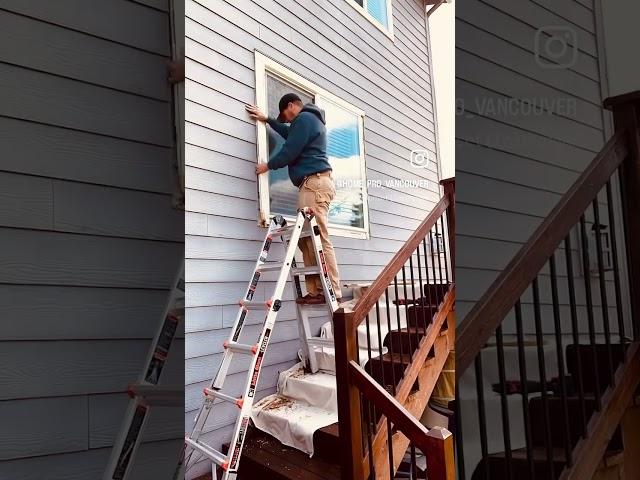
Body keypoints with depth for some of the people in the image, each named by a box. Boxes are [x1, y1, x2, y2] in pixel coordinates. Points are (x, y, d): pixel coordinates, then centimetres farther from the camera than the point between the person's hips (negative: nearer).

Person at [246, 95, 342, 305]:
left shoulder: (304, 118, -3)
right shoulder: (311, 119, 29)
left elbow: (290, 150, -9)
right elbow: (290, 133, 47)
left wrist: (268, 165, 8)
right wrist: (266, 119, 52)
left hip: (313, 182, -11)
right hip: (315, 183, 11)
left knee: (318, 239, -15)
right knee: (307, 239, 4)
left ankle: (332, 292, -18)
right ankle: (317, 290, 0)